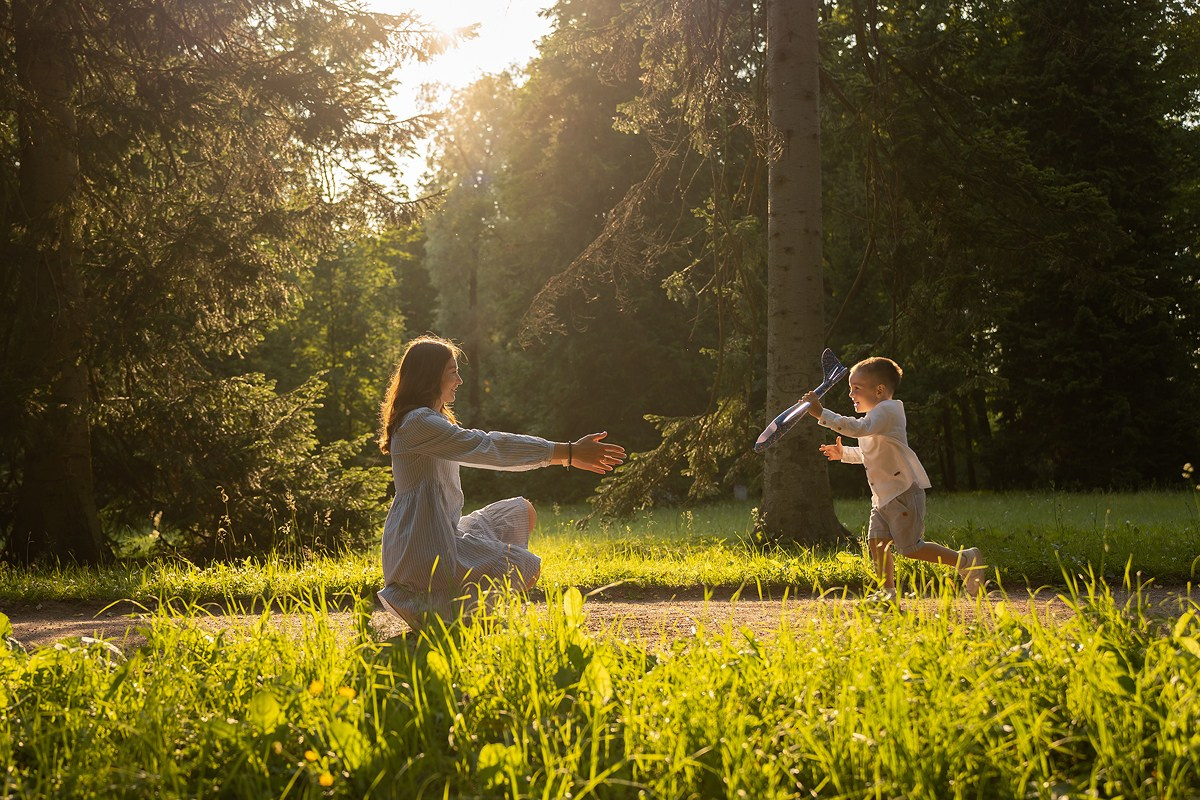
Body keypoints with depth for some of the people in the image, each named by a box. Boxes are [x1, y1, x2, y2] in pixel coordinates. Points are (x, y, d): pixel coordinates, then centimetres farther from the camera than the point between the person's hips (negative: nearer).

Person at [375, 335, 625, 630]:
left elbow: (483, 451, 18)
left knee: (522, 512, 17)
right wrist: (567, 453, -18)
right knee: (528, 569, -5)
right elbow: (487, 446, -19)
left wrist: (565, 455, 11)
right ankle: (424, 605, -6)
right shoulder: (417, 423, -16)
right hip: (424, 548, -10)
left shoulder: (433, 421, 17)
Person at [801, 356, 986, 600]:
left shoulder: (887, 410, -15)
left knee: (910, 548, -10)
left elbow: (858, 428, -33)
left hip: (904, 493, -10)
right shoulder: (876, 416, 19)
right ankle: (887, 592, 6)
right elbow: (868, 454, 33)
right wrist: (844, 453, 21)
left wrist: (822, 413, -35)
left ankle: (964, 559, 1)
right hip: (883, 496, 10)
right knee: (877, 541, 2)